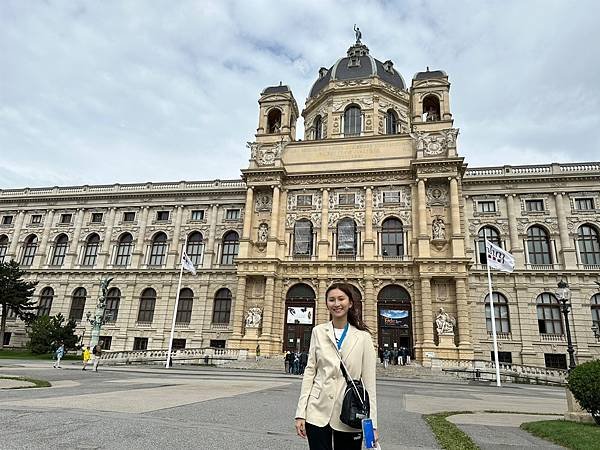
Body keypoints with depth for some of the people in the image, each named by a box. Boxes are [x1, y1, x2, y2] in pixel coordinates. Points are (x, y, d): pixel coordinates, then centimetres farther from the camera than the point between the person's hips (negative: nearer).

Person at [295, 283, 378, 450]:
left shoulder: (363, 336, -1)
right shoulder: (318, 331, 4)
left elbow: (369, 381, -1)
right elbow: (310, 371, 3)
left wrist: (372, 423, -4)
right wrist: (301, 413, -1)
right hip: (318, 412, 1)